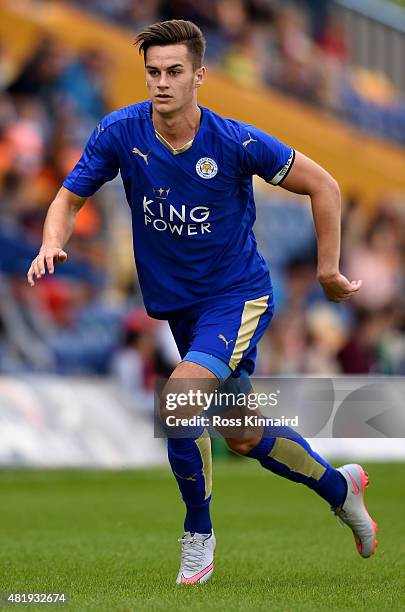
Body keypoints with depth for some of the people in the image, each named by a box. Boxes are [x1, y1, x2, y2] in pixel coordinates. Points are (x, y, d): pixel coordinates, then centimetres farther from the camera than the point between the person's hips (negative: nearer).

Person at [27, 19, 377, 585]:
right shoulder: (120, 133, -12)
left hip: (238, 295, -5)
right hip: (177, 304, 5)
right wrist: (52, 245, -22)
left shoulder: (236, 142, -20)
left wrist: (328, 271, -6)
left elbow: (323, 186, -9)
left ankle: (198, 534, -6)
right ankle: (340, 486, 43)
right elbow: (69, 199, -1)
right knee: (245, 438, 16)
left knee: (180, 396, -27)